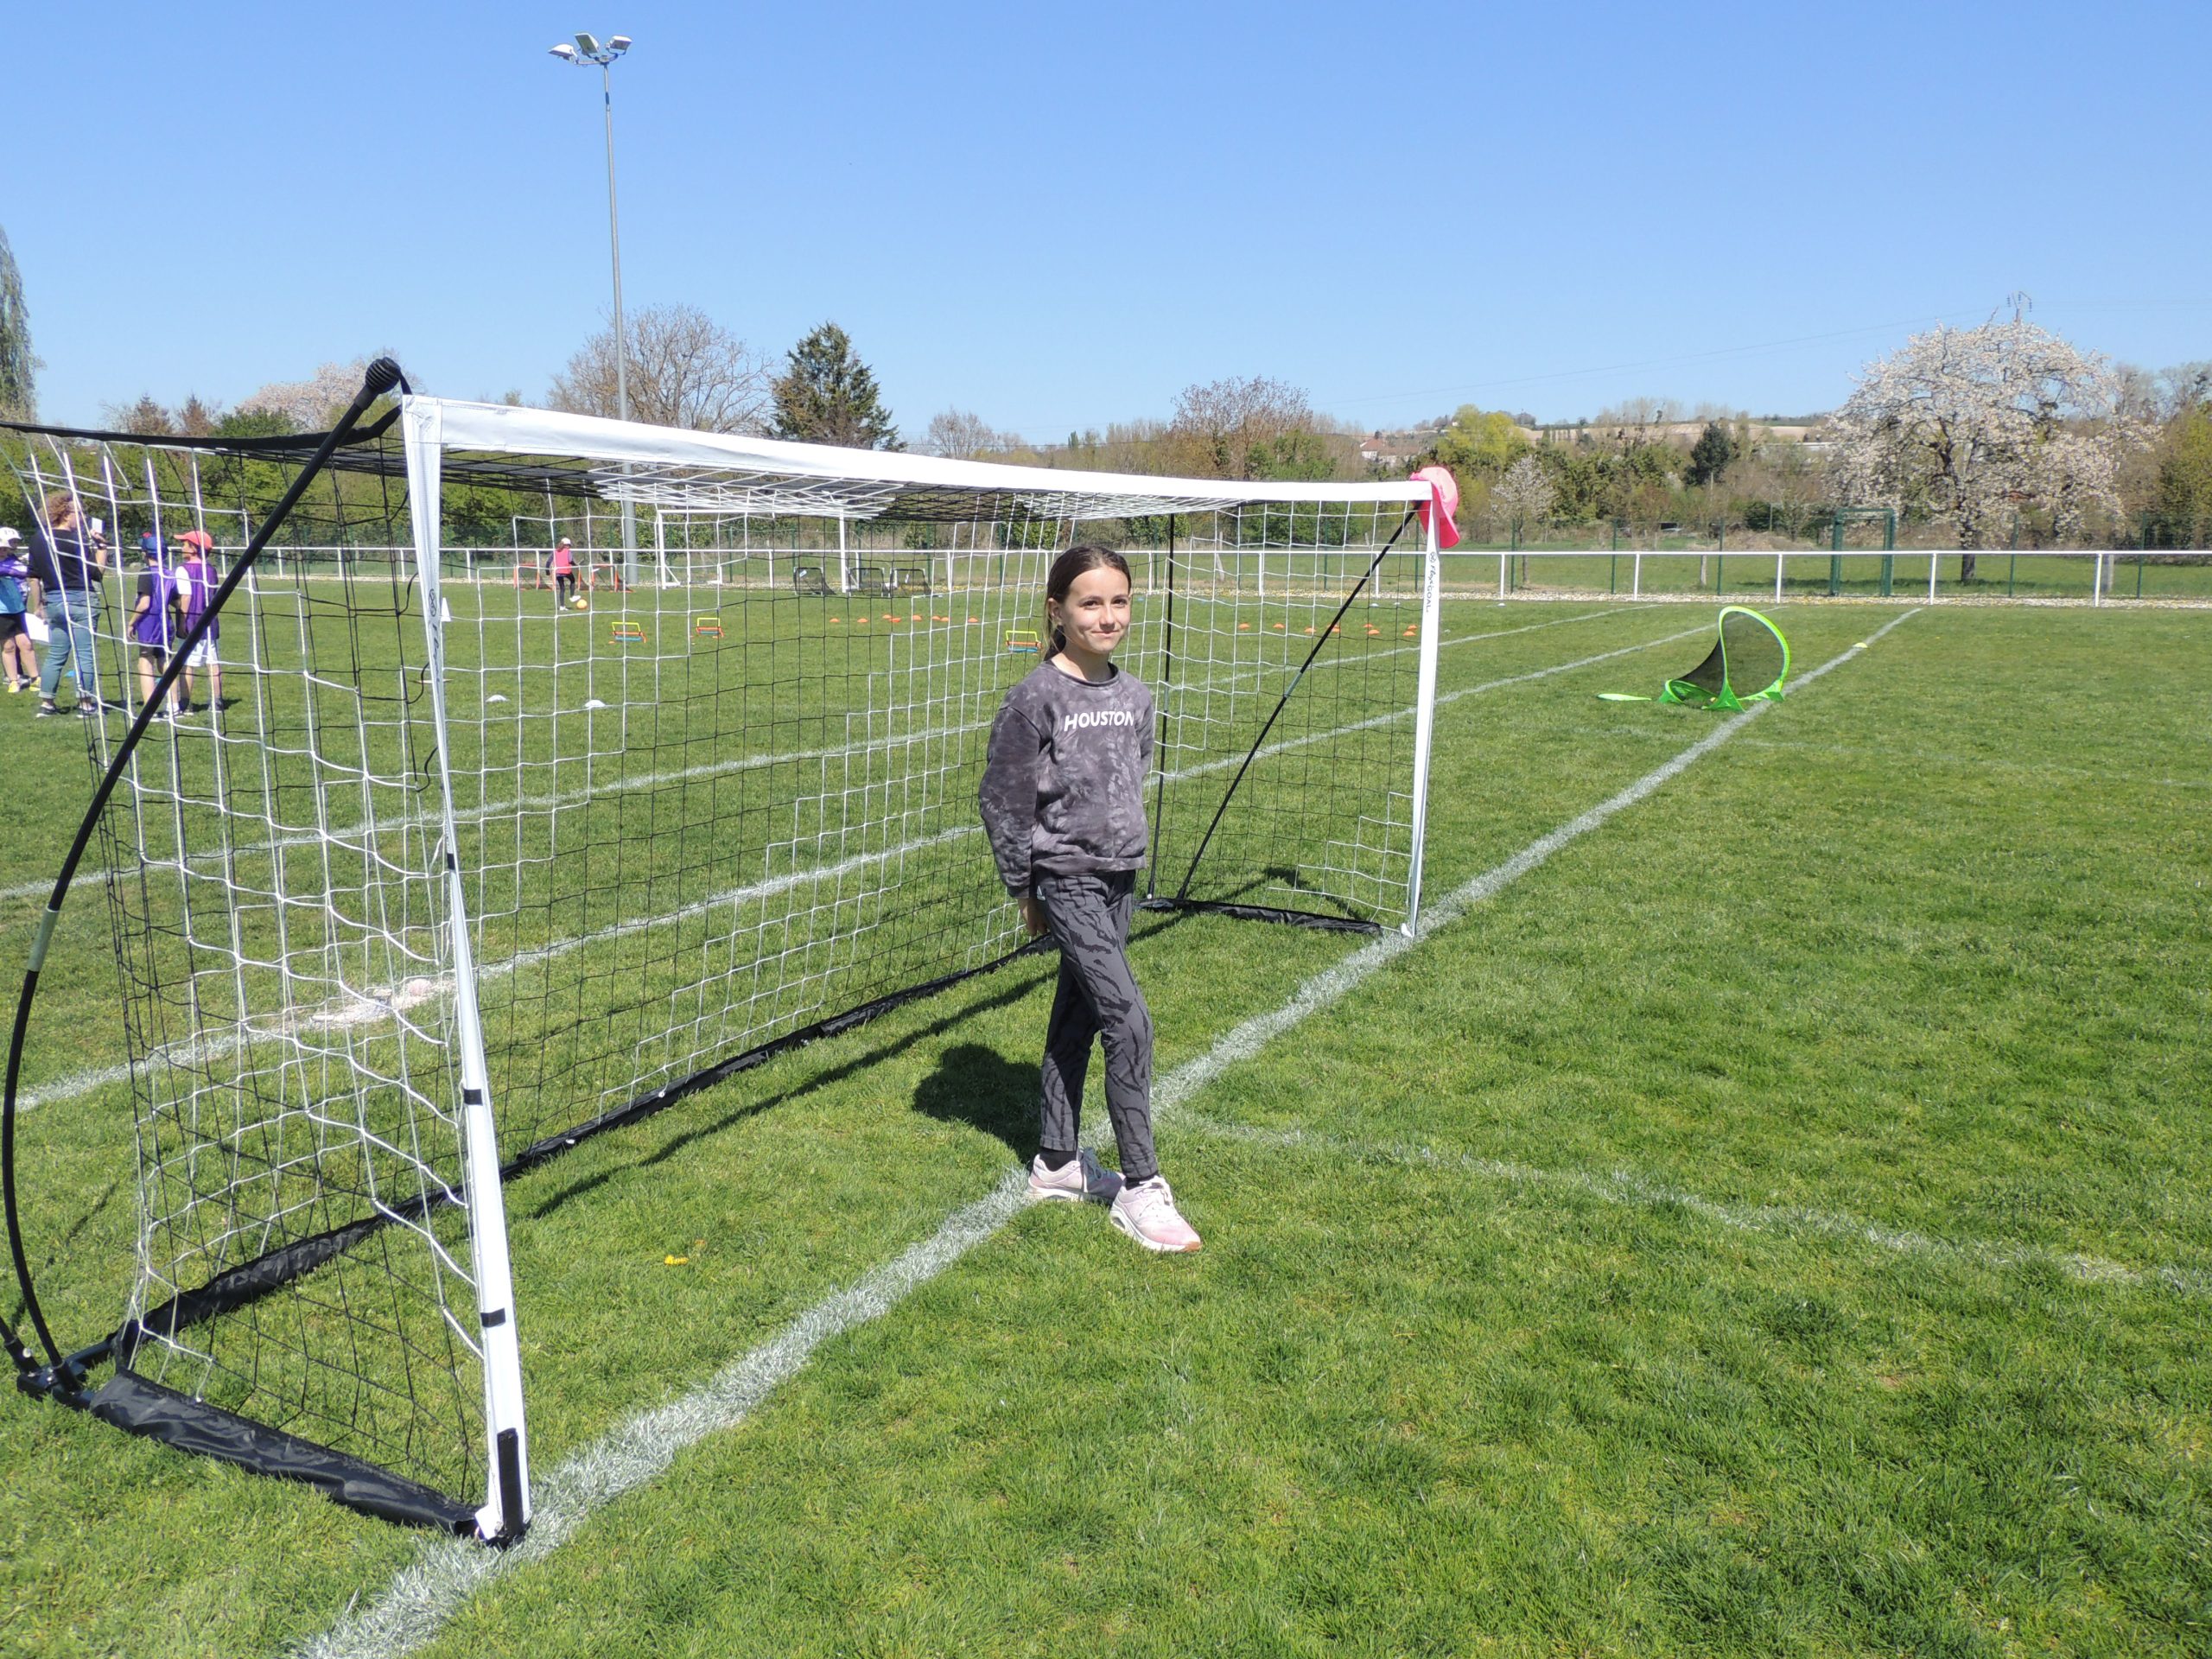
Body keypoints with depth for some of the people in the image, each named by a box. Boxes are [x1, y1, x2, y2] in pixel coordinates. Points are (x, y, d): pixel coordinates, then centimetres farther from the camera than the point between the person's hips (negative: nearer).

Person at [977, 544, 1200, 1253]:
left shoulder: (1134, 695, 5)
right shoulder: (1038, 697, -13)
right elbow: (1001, 797, -9)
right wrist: (1024, 888, -4)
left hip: (1118, 878, 6)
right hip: (1066, 880, -6)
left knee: (1077, 1018, 14)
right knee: (1129, 1018, -12)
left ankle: (1056, 1162, 28)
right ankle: (1140, 1188, -2)